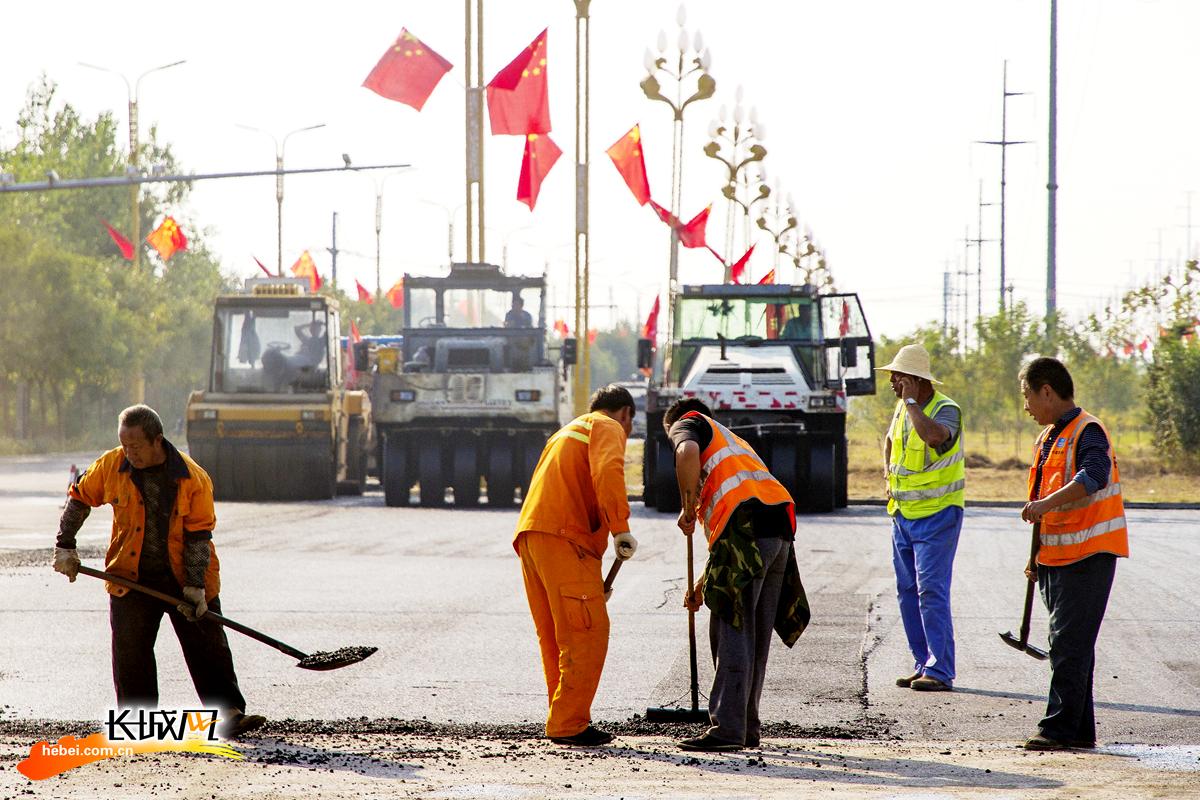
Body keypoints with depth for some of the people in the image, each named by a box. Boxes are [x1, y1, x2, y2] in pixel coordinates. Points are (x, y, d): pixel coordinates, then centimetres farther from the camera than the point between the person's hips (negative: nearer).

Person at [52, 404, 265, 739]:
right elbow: (79, 499, 11)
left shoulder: (193, 479, -12)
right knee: (131, 653, 2)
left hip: (185, 578, -2)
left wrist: (195, 586, -15)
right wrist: (65, 547, 6)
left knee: (209, 647, -2)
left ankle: (229, 714, 0)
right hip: (131, 579, 2)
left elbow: (198, 535, -10)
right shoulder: (110, 467, -5)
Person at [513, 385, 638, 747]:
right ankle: (568, 724, -11)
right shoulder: (608, 428, 6)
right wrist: (620, 528, -20)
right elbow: (607, 472, -17)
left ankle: (565, 720, 18)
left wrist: (594, 579, 35)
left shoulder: (569, 430, 34)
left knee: (555, 636, 14)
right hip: (563, 539, -9)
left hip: (530, 534, 9)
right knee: (588, 632, -9)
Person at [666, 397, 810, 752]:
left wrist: (688, 509, -3)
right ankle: (748, 726, 18)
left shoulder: (687, 424, 16)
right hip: (780, 525, 8)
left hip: (747, 525, -8)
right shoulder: (733, 441, 38)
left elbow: (688, 452, -13)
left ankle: (728, 728, -10)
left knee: (732, 632, -7)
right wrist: (704, 583, 38)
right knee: (756, 636, 13)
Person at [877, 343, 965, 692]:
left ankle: (939, 672, -13)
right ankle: (924, 666, 15)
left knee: (931, 590, -13)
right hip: (902, 513, 8)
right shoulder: (902, 408, 9)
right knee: (907, 592, 8)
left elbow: (933, 436, -38)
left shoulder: (946, 410, -15)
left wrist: (911, 401, -25)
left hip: (936, 513, -8)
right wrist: (888, 475, 14)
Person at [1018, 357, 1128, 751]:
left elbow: (1094, 476, -32)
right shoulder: (1047, 438, 18)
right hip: (1056, 556, 10)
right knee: (1068, 645, 11)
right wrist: (1036, 556, 22)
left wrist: (1047, 503, -40)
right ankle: (1080, 730, 16)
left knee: (1070, 644, -12)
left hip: (1089, 555, -10)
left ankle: (1059, 728, -13)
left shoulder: (1087, 432, -12)